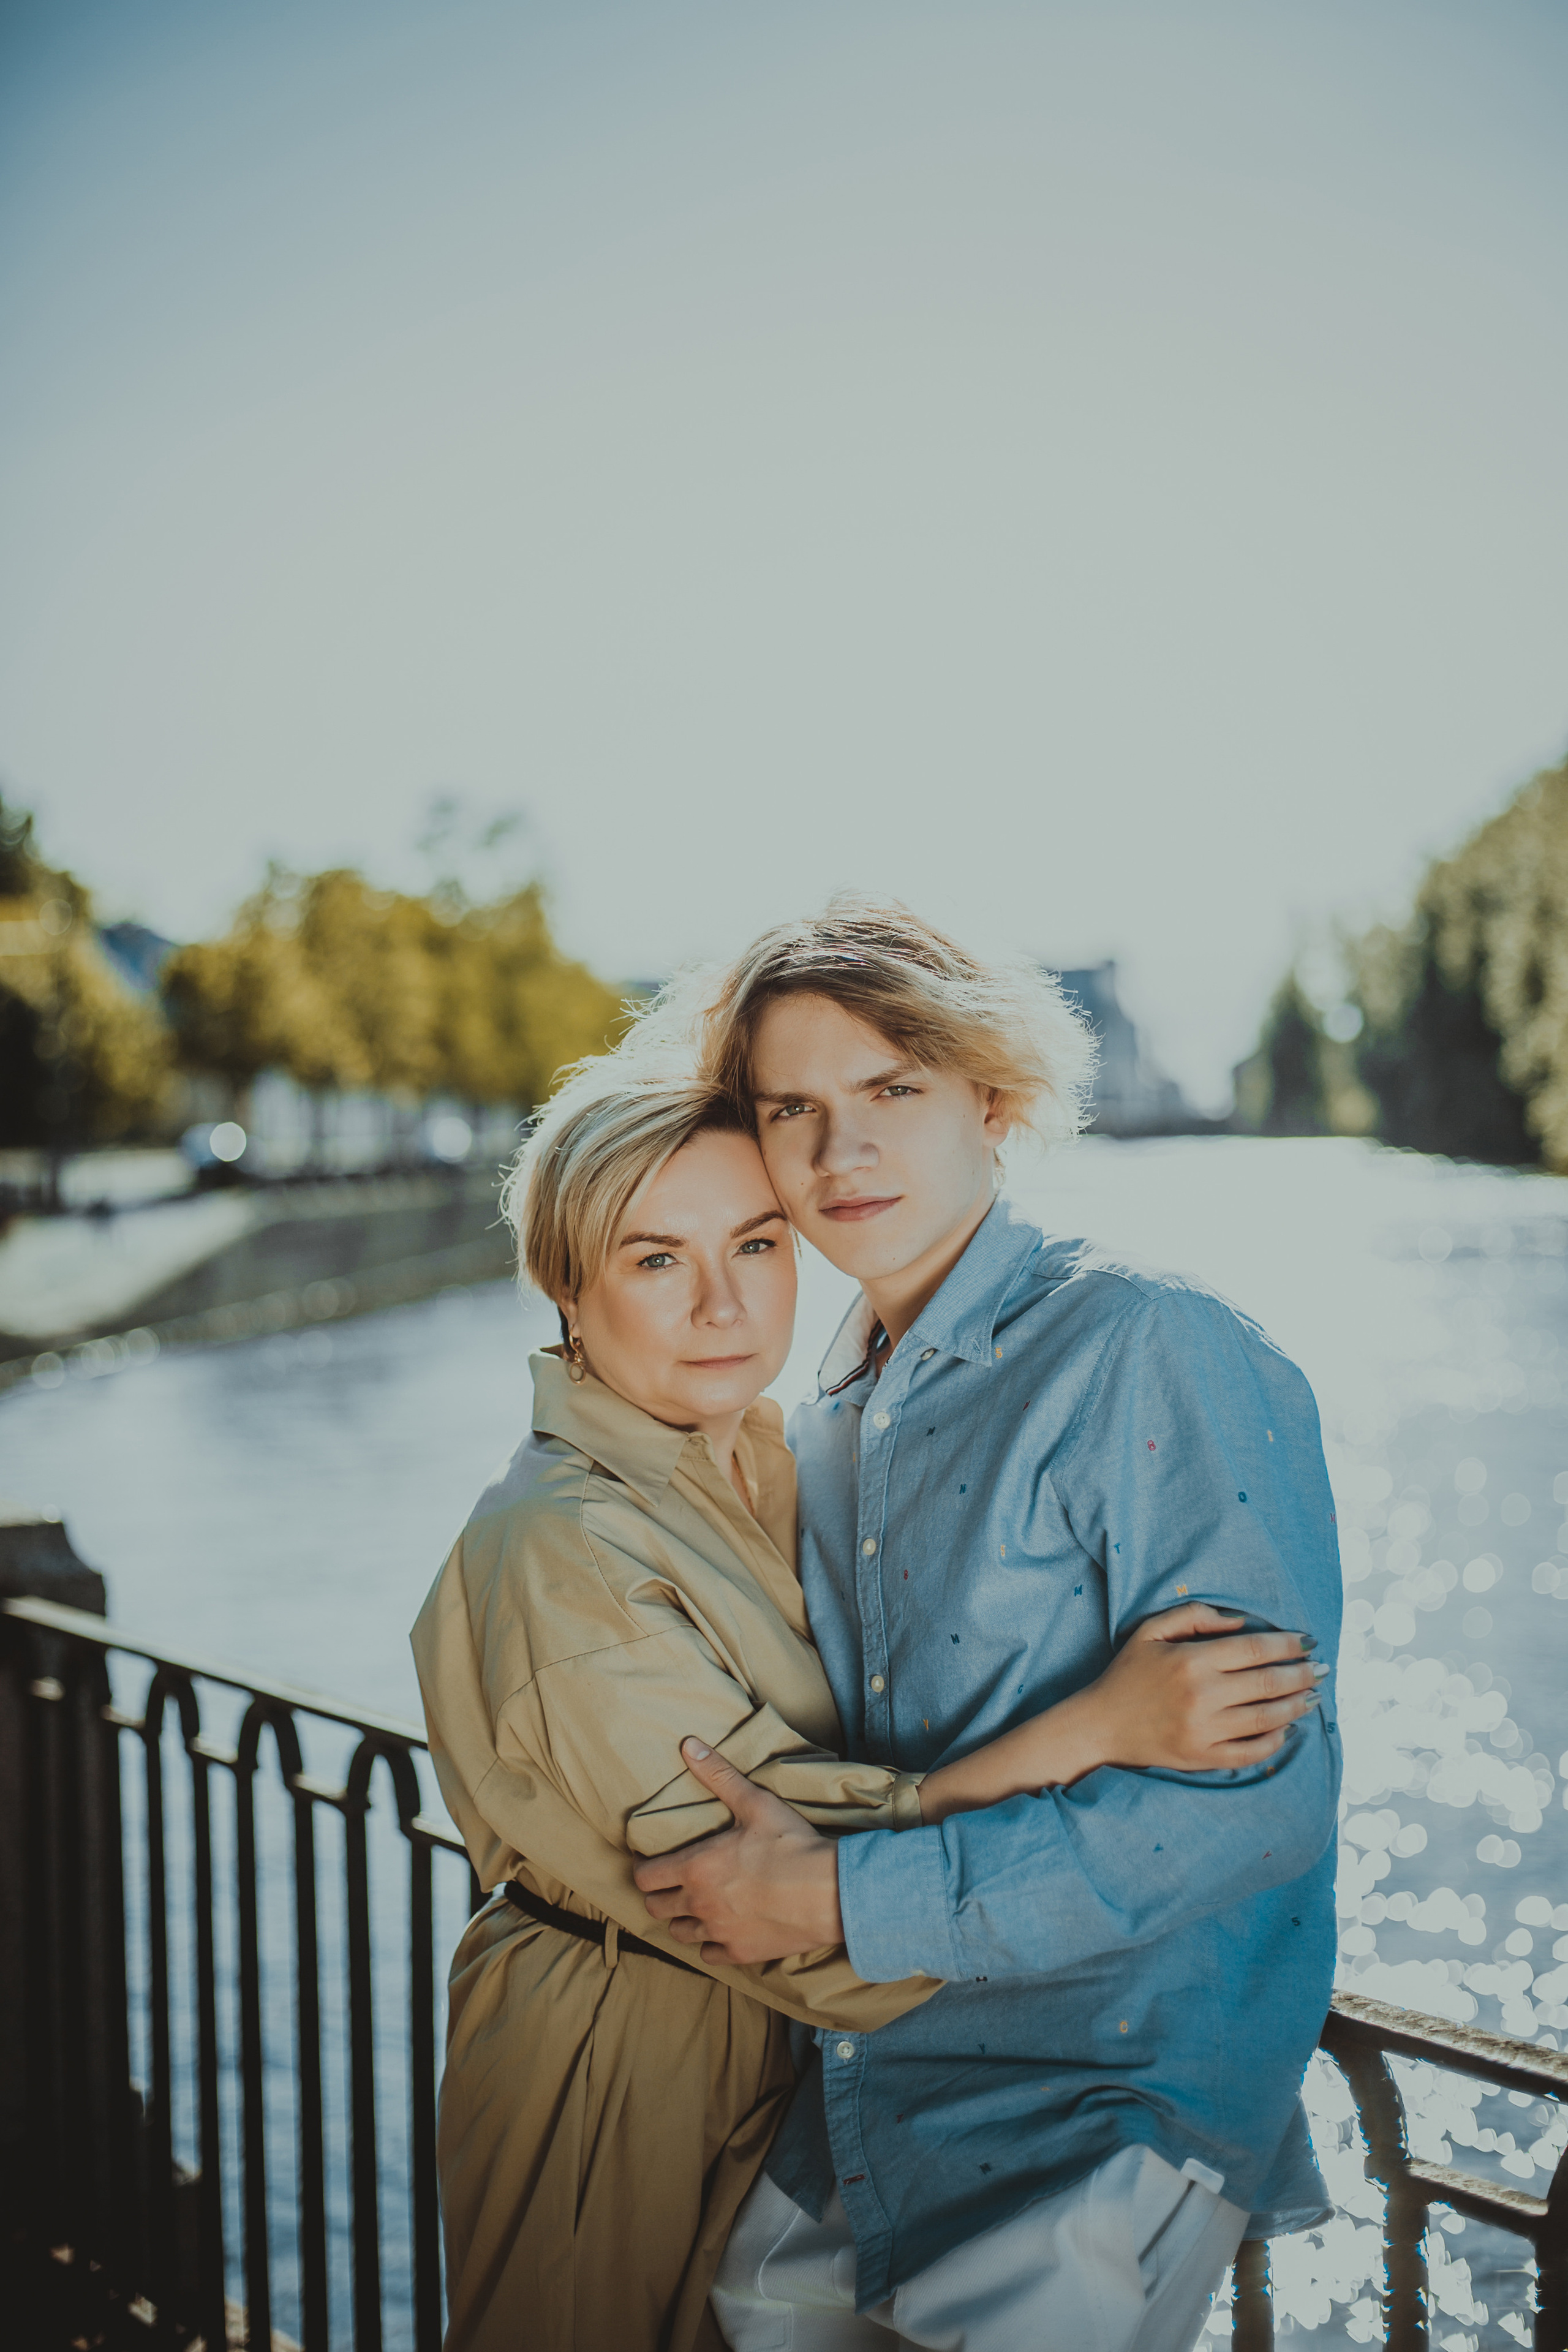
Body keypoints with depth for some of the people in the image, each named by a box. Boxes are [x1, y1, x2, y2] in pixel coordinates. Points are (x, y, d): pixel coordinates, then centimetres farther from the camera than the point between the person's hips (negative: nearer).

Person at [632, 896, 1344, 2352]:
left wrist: (849, 1901, -19)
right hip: (865, 2084, 6)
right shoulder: (829, 1424, 9)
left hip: (1126, 2093, -6)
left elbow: (1252, 1794, -21)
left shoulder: (1152, 1352, -15)